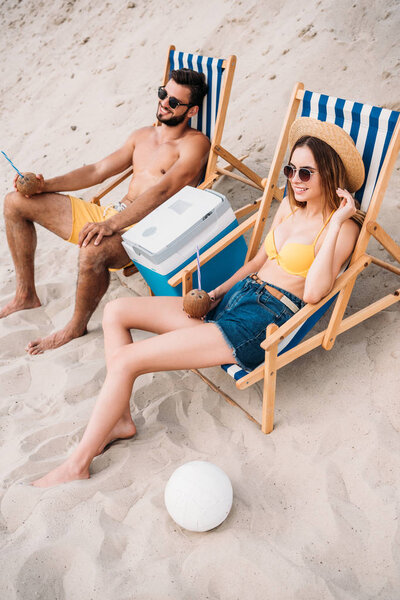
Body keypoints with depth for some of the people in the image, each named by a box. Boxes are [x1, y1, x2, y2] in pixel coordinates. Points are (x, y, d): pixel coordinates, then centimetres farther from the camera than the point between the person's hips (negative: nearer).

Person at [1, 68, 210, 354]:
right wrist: (45, 185, 9)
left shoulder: (195, 143, -4)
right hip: (110, 214, 8)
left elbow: (163, 191, -20)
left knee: (93, 251, -42)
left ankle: (76, 326, -11)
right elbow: (98, 170, 20)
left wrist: (111, 224, -31)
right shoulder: (143, 135, 20)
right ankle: (26, 294, 14)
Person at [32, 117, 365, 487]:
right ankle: (121, 419, 9)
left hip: (262, 321, -9)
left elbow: (313, 293, -23)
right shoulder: (289, 206, 15)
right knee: (116, 310, 5)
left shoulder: (341, 227, -8)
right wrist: (218, 291, 12)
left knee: (125, 360, -16)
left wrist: (336, 222, -22)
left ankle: (78, 464, 5)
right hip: (235, 297, 9)